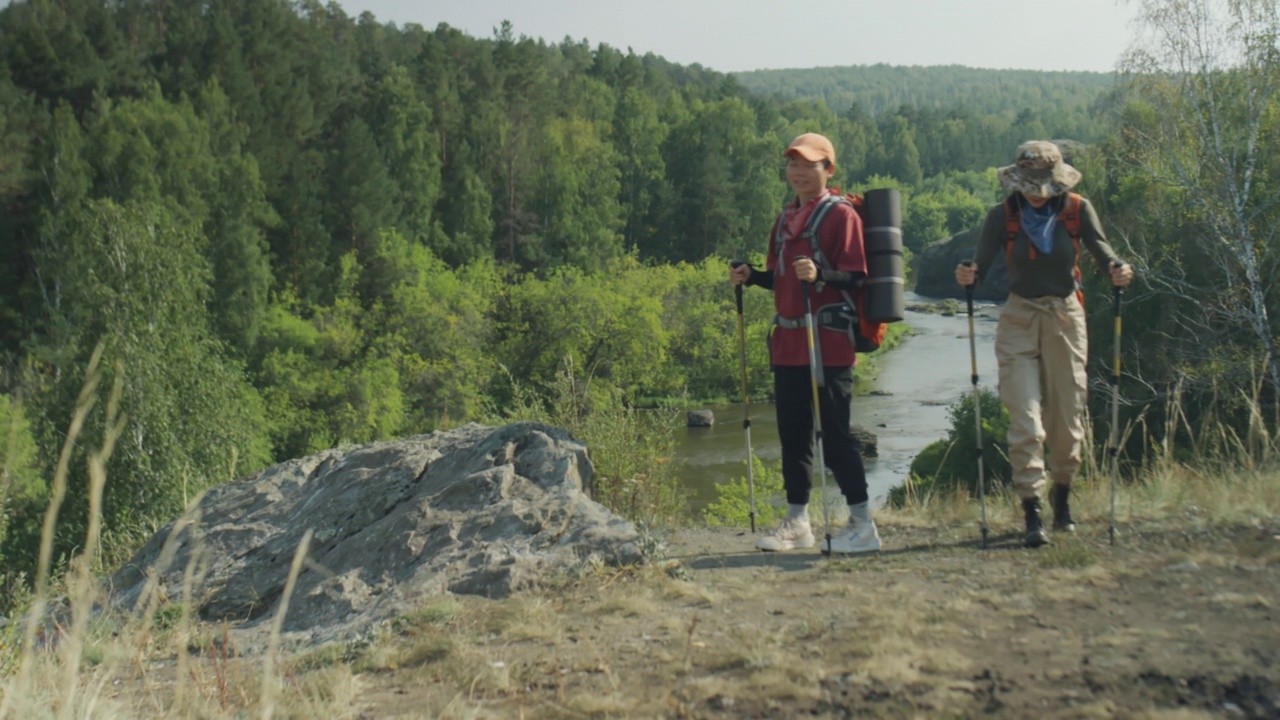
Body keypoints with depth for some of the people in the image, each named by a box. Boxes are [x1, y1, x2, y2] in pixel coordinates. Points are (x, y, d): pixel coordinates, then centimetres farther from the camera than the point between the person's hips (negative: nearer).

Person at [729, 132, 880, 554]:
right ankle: (797, 522, 20)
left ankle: (862, 524, 3)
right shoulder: (785, 219, 17)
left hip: (829, 344, -7)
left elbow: (856, 277, -12)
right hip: (788, 342, 8)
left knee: (835, 433, -6)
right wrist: (751, 276, 7)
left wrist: (820, 273, -29)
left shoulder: (841, 215, -5)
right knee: (792, 432, 10)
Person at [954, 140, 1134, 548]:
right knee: (1025, 419, -10)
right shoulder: (1002, 215, -4)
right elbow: (982, 262, -12)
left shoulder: (1078, 210, -2)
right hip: (1019, 319, -1)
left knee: (1067, 416, 8)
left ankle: (1062, 495, 32)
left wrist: (1116, 270, -33)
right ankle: (1032, 513, -8)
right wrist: (968, 276, -35)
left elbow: (1101, 249, -10)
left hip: (1065, 318, 1)